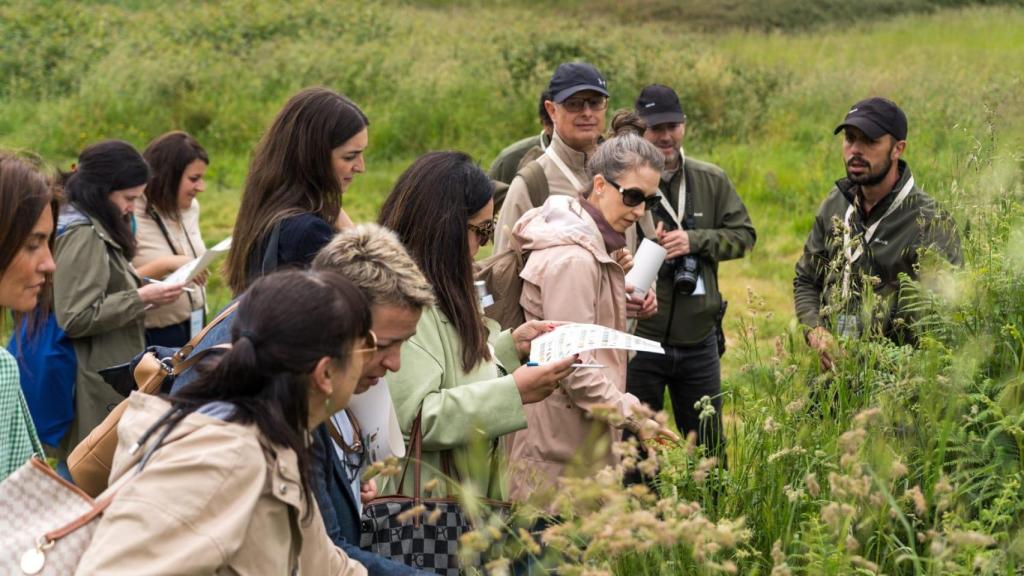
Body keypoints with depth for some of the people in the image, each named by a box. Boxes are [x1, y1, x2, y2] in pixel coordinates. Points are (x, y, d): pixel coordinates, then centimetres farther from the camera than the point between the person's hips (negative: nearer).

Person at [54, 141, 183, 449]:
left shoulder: (97, 230, 13)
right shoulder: (82, 236, -17)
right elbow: (75, 318, -21)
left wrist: (144, 295, 7)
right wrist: (141, 298, -17)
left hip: (112, 376, 10)